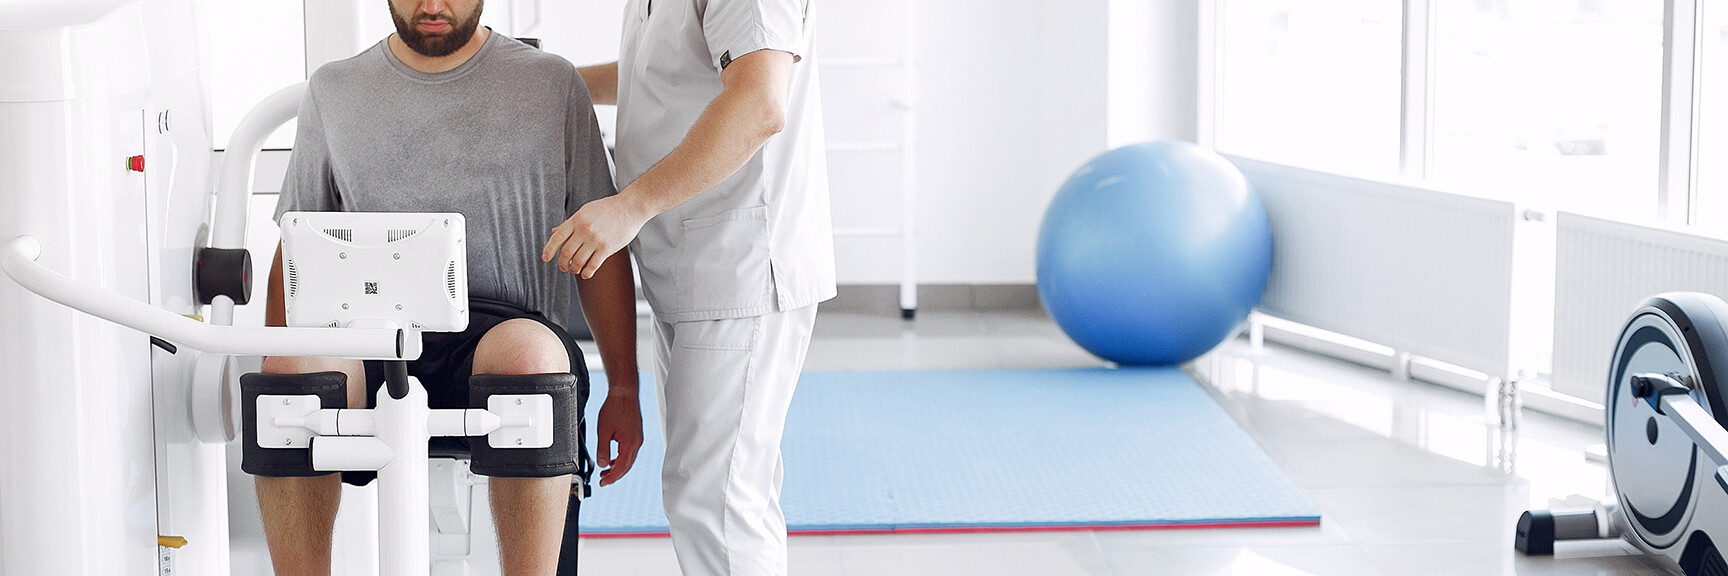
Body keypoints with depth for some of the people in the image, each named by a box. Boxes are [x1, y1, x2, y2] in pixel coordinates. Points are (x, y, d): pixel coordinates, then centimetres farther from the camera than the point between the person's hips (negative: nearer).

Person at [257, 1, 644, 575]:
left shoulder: (550, 83, 12)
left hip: (507, 327, -2)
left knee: (528, 353, -38)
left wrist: (624, 389, 8)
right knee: (294, 365, -33)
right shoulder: (334, 90, 17)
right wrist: (278, 367, 2)